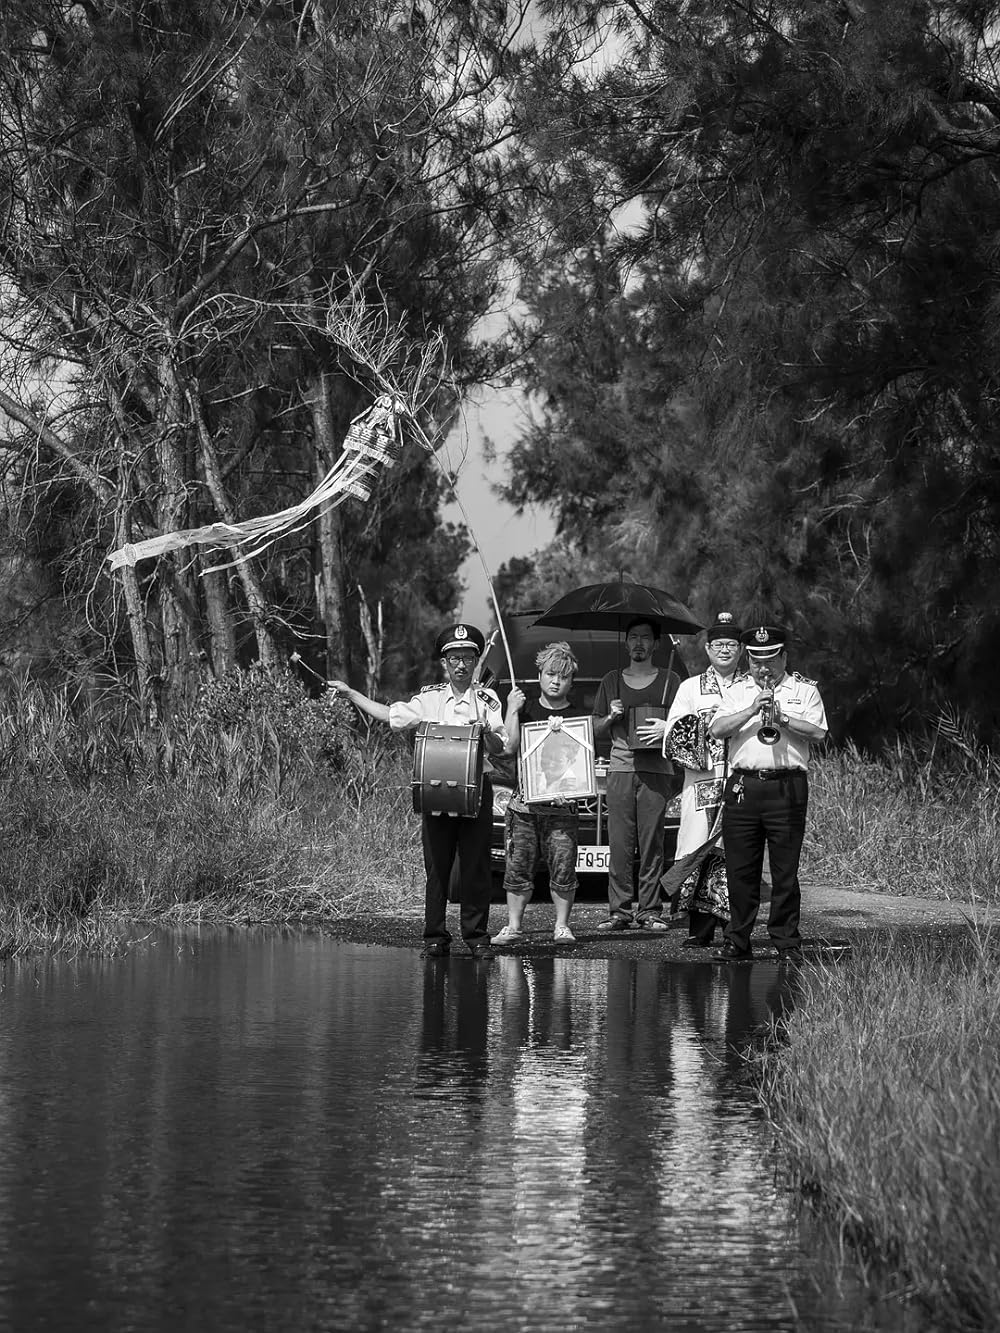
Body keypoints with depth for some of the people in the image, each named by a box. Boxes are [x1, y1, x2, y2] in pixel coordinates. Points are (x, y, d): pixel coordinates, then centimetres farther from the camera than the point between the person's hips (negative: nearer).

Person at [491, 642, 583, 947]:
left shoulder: (576, 717, 8)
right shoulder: (526, 709, 11)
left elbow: (581, 760, 1)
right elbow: (511, 747, -1)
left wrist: (561, 734, -13)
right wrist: (512, 711, -5)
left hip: (561, 804, -1)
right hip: (524, 803, 1)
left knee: (563, 867, -5)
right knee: (518, 866, 0)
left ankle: (562, 927, 5)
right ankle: (513, 927, 5)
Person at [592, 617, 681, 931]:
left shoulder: (670, 681, 11)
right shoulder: (612, 681, 18)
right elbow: (597, 731, 20)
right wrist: (611, 718, 0)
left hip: (657, 769, -2)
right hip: (620, 767, 2)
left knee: (652, 843, -6)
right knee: (619, 843, -5)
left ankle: (649, 910, -3)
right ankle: (618, 910, -3)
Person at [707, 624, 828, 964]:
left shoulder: (804, 689, 9)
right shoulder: (739, 690, 15)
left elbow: (818, 731, -3)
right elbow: (716, 730, 1)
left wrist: (783, 719, -15)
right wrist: (752, 711, -10)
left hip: (787, 786, -2)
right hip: (742, 785, 2)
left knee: (785, 870, -2)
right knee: (740, 869, 3)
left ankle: (787, 944, 3)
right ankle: (737, 942, 10)